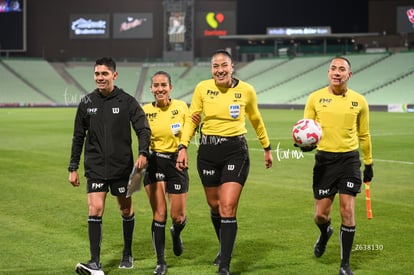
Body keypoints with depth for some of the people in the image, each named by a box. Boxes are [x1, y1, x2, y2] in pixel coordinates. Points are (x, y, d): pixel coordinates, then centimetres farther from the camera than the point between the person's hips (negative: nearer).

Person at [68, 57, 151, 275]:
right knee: (95, 210, -11)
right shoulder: (86, 103, 4)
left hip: (122, 167, -1)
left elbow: (143, 129, -4)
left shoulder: (127, 101, -3)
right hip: (95, 167, 1)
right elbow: (78, 137, 10)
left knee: (126, 210, 11)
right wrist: (73, 168, 9)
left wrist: (143, 153, -22)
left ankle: (127, 255, 29)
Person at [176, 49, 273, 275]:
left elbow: (256, 120, 12)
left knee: (228, 208, -12)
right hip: (208, 150, 2)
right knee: (214, 205, 14)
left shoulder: (246, 90, -5)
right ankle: (225, 248, 41)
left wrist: (266, 148, 20)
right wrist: (183, 147, -6)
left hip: (235, 151, -2)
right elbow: (191, 119, 5)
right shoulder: (203, 88, -4)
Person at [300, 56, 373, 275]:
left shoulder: (359, 101, 2)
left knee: (347, 211, -6)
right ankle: (325, 233, 40)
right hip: (324, 159, 0)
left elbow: (364, 135, 13)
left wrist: (368, 164, 16)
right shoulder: (315, 98, -1)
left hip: (349, 159, 0)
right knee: (321, 214, 2)